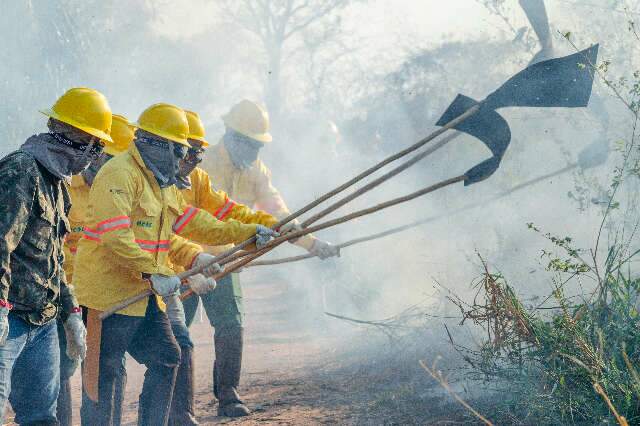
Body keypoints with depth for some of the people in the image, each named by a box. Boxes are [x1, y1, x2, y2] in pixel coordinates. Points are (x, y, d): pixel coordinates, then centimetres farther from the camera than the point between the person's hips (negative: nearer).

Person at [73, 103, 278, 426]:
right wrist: (155, 272, -30)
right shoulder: (119, 175, -16)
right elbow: (115, 235, -26)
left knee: (166, 358, 11)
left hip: (144, 296, 10)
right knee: (103, 372, -4)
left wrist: (247, 233, 16)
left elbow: (190, 222, 22)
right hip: (110, 293, -10)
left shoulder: (163, 183, 16)